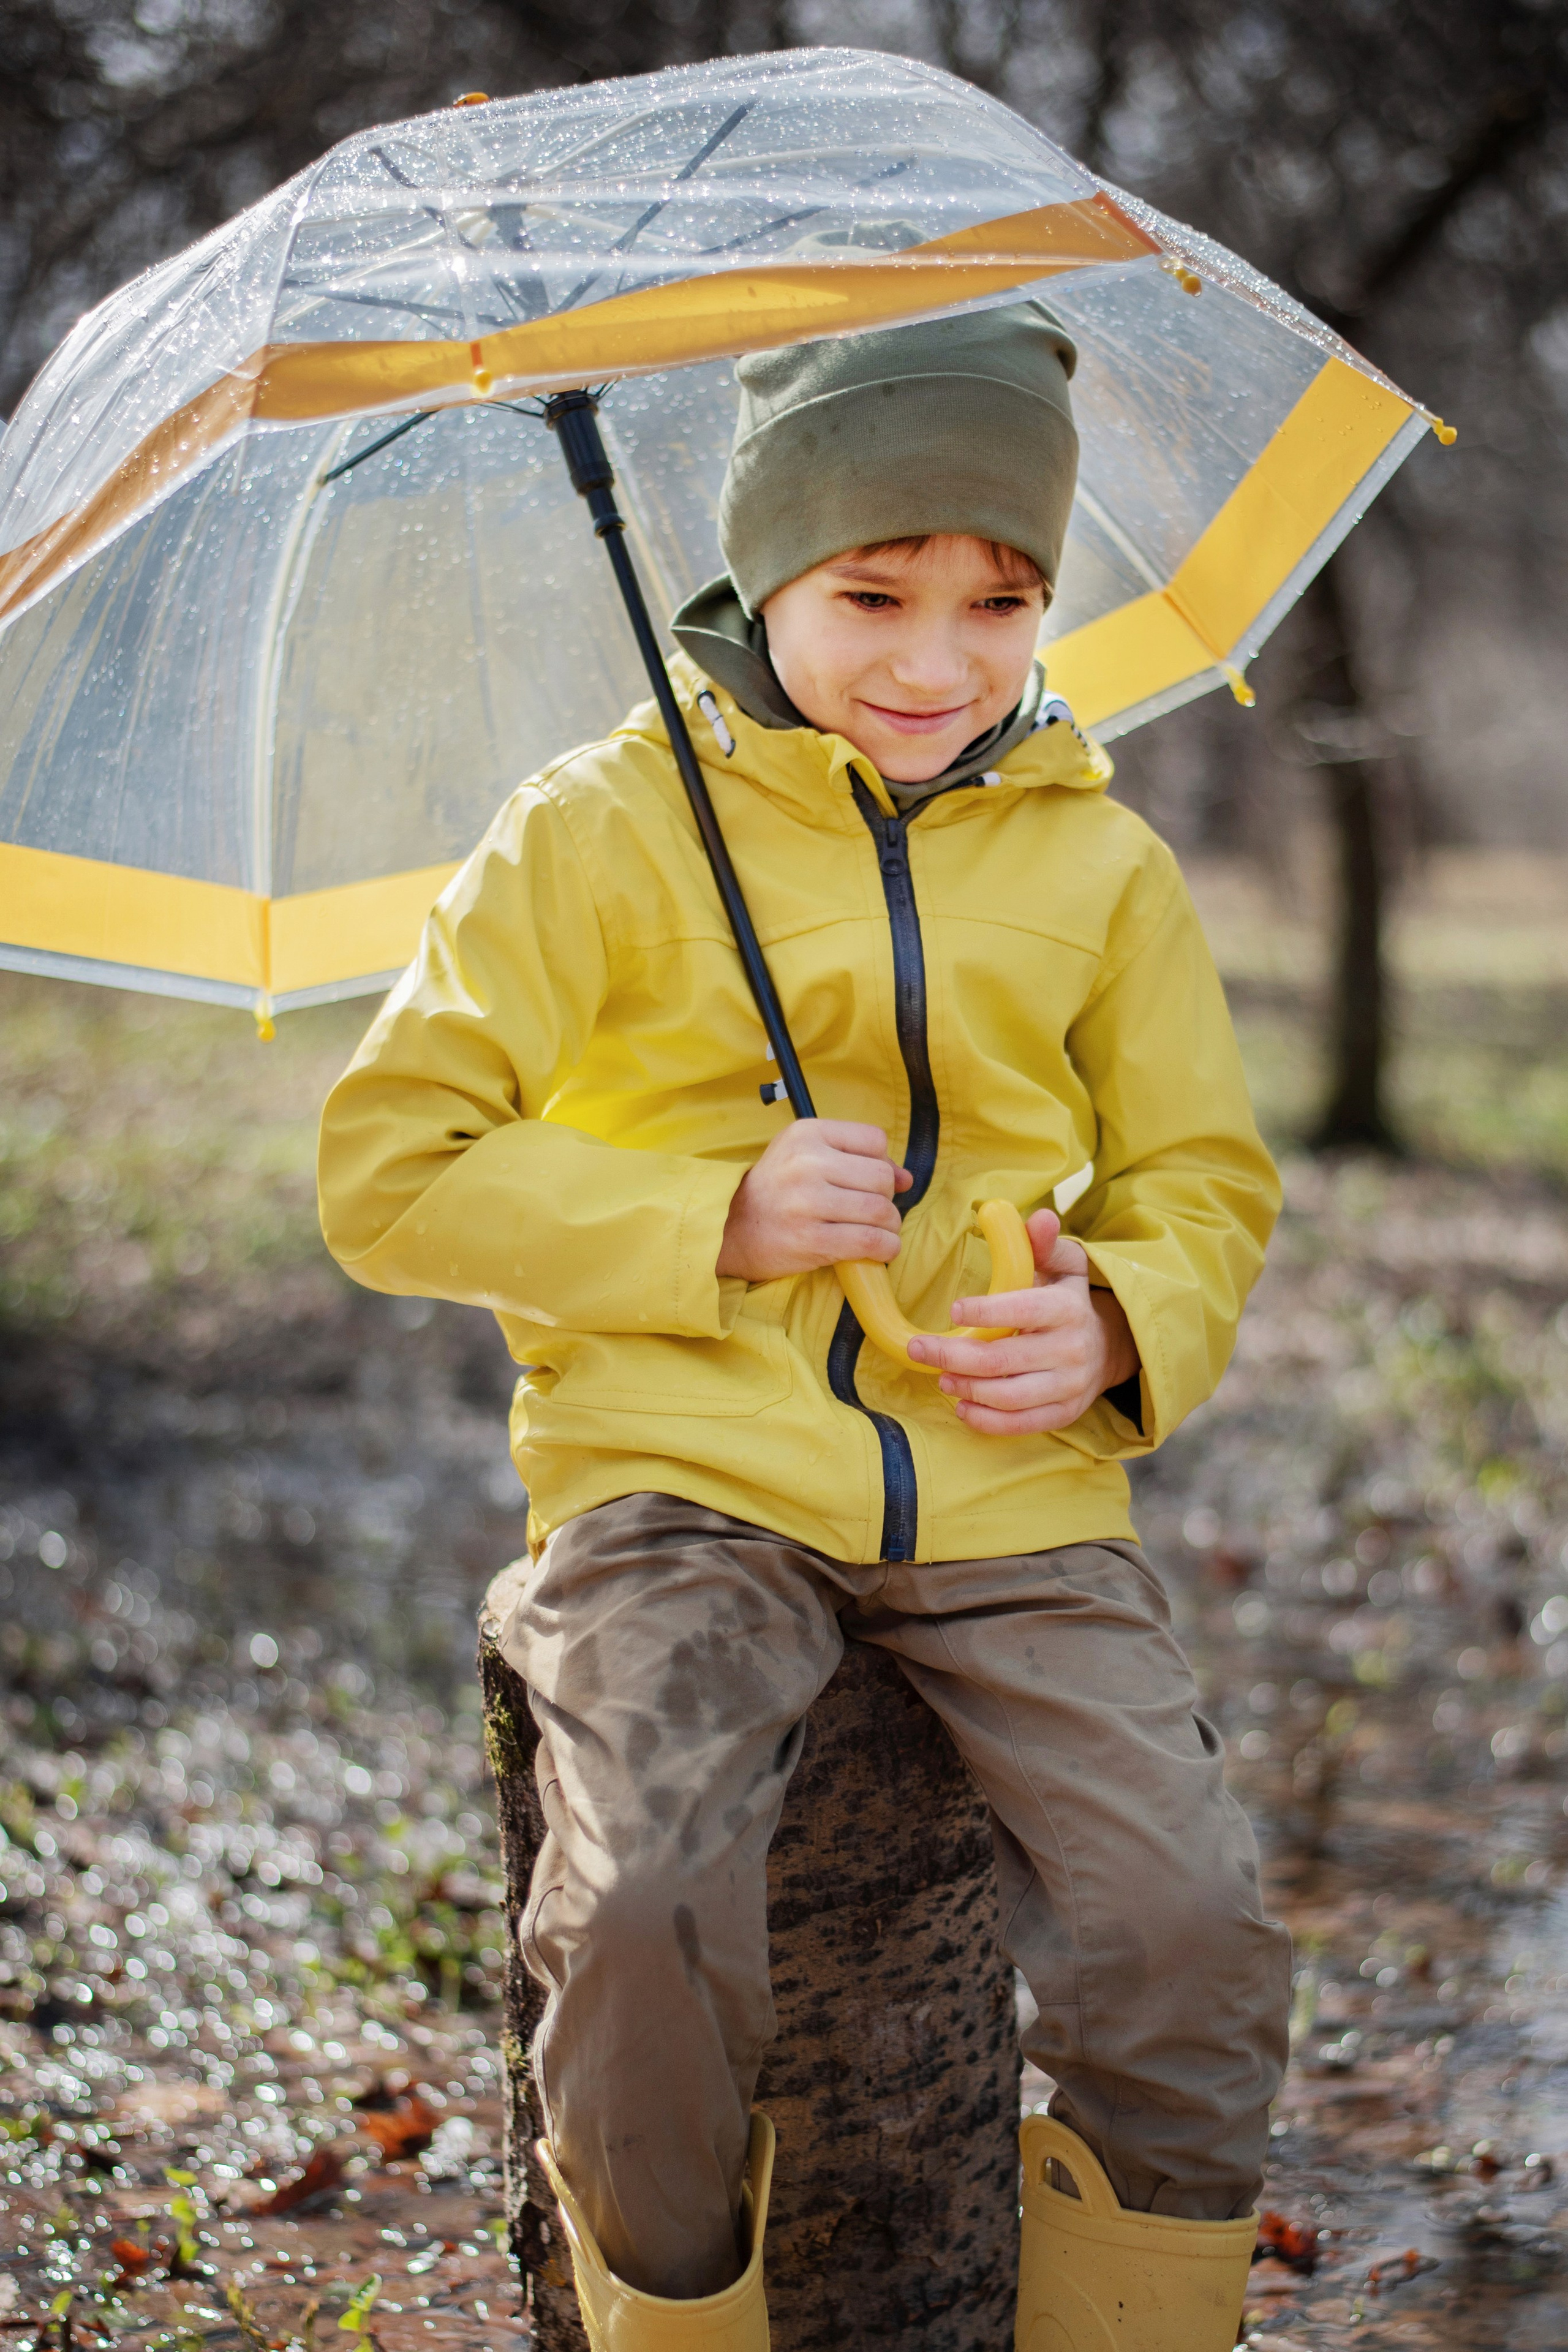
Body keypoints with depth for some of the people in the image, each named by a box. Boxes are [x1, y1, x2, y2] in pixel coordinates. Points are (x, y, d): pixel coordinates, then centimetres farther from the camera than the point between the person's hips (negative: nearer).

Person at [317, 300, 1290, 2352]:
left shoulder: (1100, 864, 11)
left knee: (1191, 1929, -17)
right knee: (653, 1911, -26)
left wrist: (1119, 1328, -3)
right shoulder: (603, 833, 1)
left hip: (1014, 1495, 3)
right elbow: (391, 1171, 0)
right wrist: (712, 1223, -11)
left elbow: (1205, 1181, 21)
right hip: (684, 1482, -2)